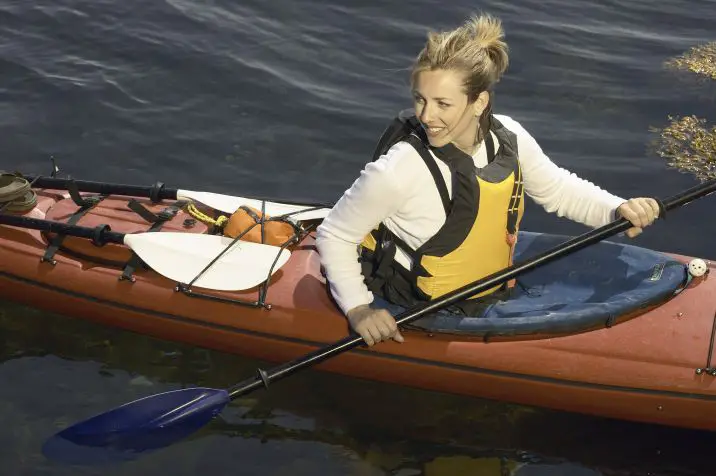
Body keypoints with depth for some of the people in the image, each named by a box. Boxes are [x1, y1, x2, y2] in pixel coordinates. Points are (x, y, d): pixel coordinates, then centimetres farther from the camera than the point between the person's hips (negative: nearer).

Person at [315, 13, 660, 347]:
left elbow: (557, 188, 7)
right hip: (408, 318, -5)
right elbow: (333, 236, -17)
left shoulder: (508, 138, -12)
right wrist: (358, 308, -27)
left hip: (488, 298, 5)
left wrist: (616, 210, -9)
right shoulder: (398, 169, -30)